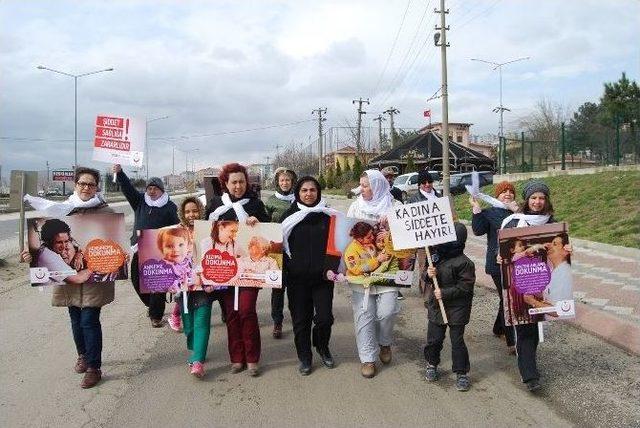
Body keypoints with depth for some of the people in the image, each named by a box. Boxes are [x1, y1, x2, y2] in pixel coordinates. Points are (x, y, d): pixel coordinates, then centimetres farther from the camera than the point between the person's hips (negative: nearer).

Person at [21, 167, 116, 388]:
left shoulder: (105, 212, -4)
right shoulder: (62, 209, 6)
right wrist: (31, 253, -6)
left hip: (94, 276, -4)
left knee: (89, 321, -4)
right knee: (76, 319, 15)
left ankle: (94, 368, 8)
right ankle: (82, 355, 38)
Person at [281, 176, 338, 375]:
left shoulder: (328, 215, 3)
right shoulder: (289, 216, 3)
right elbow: (279, 244, 5)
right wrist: (283, 273, 0)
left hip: (322, 277, 0)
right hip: (297, 277, 0)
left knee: (324, 317, -3)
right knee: (300, 319, 6)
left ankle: (322, 347, 27)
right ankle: (304, 357, 25)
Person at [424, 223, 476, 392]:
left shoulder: (464, 263, -18)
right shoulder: (436, 256, 1)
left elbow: (465, 287, -19)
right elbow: (427, 277, 11)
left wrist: (445, 293, -22)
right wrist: (429, 274, -12)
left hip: (457, 309, -5)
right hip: (436, 306, 6)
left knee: (457, 341, 4)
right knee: (434, 339, 14)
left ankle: (462, 373, 19)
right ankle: (432, 364, 36)